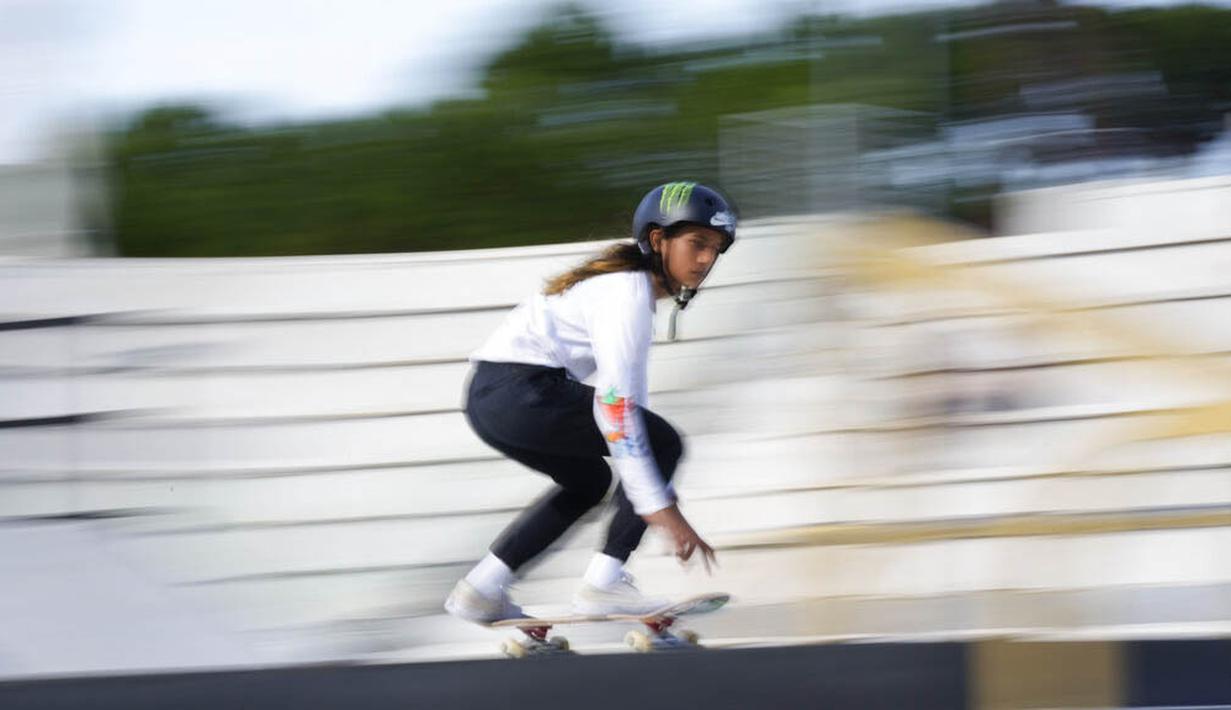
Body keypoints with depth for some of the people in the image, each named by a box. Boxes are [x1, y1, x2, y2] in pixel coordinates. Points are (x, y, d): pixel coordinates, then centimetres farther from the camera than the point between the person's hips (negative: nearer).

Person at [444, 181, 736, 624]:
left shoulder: (627, 282, 20)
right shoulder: (629, 293, -12)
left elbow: (629, 393, 22)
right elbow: (614, 403, -20)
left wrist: (658, 496, 18)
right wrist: (656, 505, -22)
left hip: (487, 396, 10)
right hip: (523, 392, -10)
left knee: (588, 480, 30)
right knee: (664, 444, -5)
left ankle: (480, 588, 24)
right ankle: (603, 582, -8)